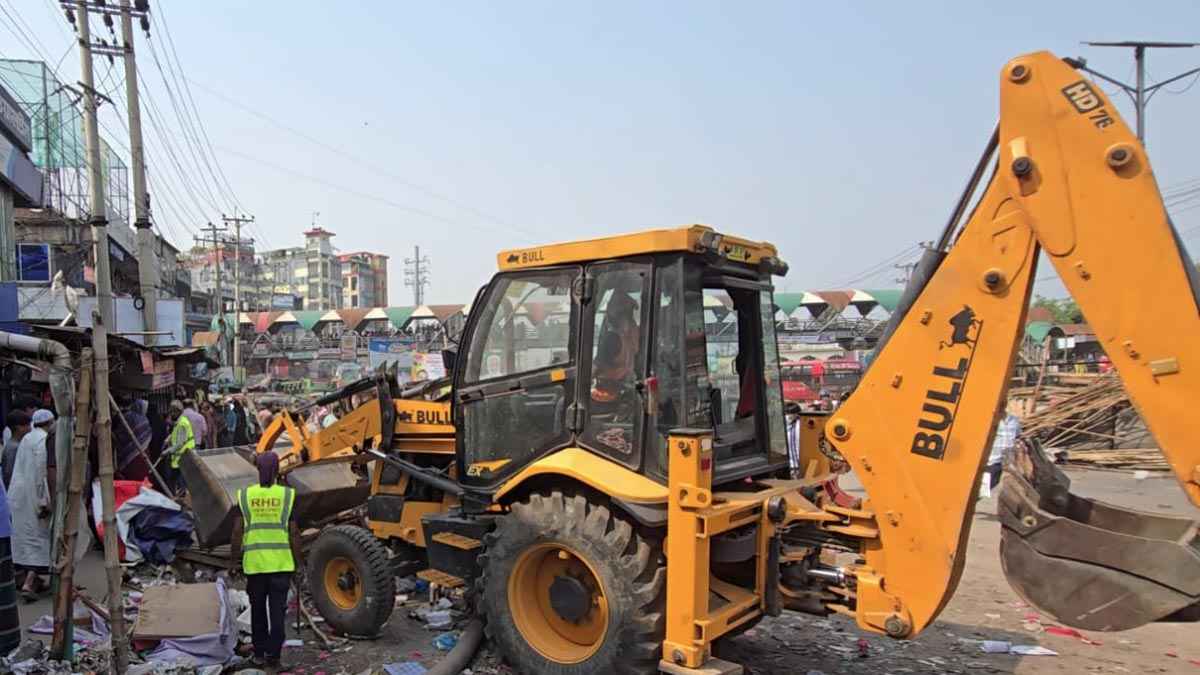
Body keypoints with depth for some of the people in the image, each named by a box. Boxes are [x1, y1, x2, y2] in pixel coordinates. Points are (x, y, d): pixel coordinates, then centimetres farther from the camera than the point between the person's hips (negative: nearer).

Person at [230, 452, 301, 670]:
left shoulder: (245, 495, -1)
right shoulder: (287, 495, -5)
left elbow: (237, 532, -3)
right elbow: (294, 533, -4)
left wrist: (234, 560, 7)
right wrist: (297, 561, 5)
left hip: (254, 563, 2)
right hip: (281, 563, -1)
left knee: (258, 610, 16)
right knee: (277, 611, 4)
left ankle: (259, 654, 23)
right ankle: (273, 656, 2)